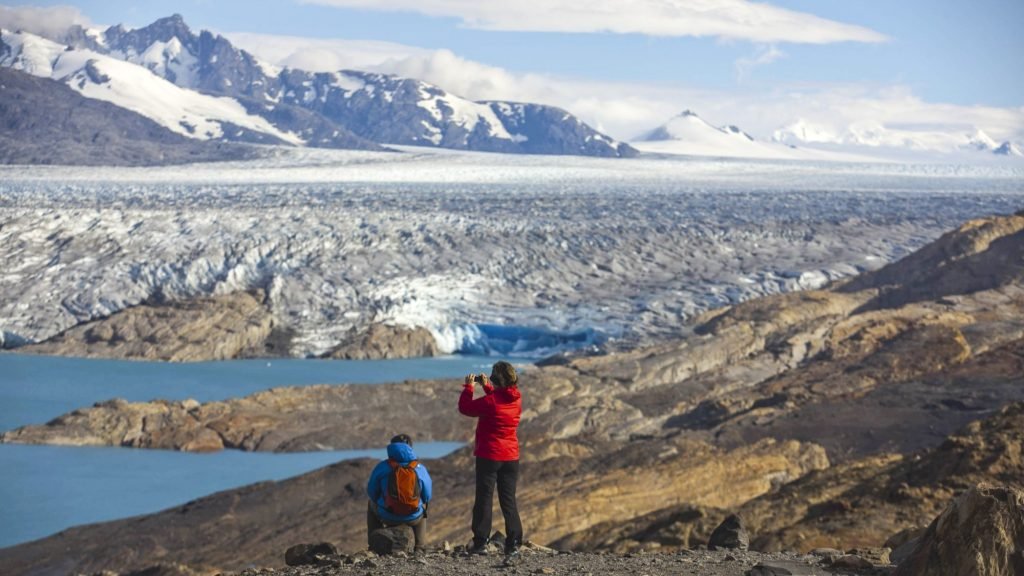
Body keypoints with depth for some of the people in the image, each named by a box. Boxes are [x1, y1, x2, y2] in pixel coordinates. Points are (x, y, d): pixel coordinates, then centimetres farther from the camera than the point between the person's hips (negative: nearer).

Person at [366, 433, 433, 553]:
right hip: (412, 518, 1)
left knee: (372, 506, 35)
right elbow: (427, 496, 4)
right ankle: (420, 548, 29)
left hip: (387, 517, -1)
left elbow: (371, 492, 2)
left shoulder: (382, 467, -8)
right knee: (422, 509, 39)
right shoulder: (420, 468, -4)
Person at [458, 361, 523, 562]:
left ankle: (480, 543, 9)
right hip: (511, 457, 5)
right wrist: (486, 386, 18)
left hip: (489, 456, -5)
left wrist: (469, 386, 5)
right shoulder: (516, 399, 1)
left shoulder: (490, 401, -18)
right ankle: (513, 545, -2)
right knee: (508, 501, 6)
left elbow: (465, 407, -6)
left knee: (484, 498, 6)